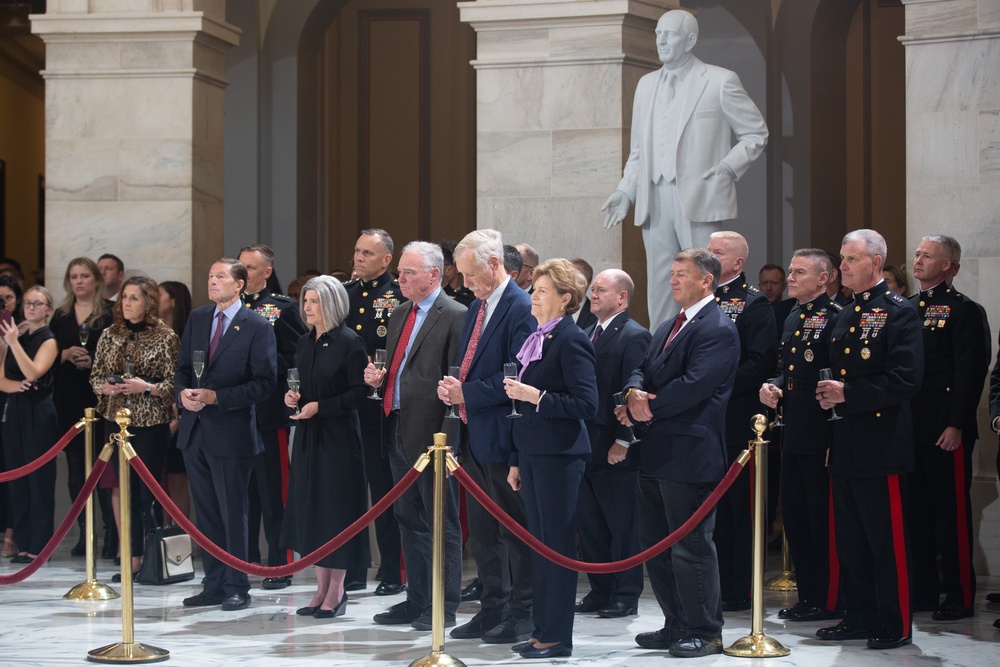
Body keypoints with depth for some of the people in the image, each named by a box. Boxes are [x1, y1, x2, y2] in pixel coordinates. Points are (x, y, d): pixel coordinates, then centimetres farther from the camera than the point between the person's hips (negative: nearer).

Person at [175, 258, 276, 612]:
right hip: (194, 430, 6)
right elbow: (182, 368, 17)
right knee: (206, 513, 11)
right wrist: (183, 392, -5)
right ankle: (214, 585, 19)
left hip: (231, 432, -6)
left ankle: (237, 587, 8)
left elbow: (263, 383, -11)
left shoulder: (257, 326, -7)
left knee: (233, 513, -1)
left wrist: (215, 396, -16)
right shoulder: (197, 318, 12)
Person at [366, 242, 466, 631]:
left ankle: (443, 606, 4)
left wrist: (445, 435, -20)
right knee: (408, 519, 14)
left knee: (441, 522, -1)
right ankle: (417, 600, 22)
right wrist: (378, 377, 3)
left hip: (431, 433, -9)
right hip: (398, 430, 9)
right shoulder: (399, 315, 16)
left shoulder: (455, 316, -11)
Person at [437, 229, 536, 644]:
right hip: (474, 434, 9)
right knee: (481, 530, 14)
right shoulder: (476, 308, 15)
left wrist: (468, 393, -17)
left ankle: (522, 615, 7)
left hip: (501, 435, -9)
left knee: (515, 527, -1)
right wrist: (453, 387, 3)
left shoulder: (521, 308, -14)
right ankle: (493, 609, 23)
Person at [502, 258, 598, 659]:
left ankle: (557, 637, 2)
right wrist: (516, 461, 19)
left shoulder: (571, 340, -11)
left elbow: (586, 404, -17)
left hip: (559, 455, -9)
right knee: (539, 543, 12)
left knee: (557, 544, -3)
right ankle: (542, 629, 19)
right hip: (532, 453, 9)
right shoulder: (534, 340, 15)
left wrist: (537, 396, -21)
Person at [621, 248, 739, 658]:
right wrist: (634, 392, -10)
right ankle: (676, 625, 24)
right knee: (655, 546, 14)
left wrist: (645, 409, -12)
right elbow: (643, 370, 14)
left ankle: (704, 632, 8)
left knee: (691, 547, -3)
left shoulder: (718, 331, -12)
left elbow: (693, 386, -21)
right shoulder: (668, 328, 19)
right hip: (656, 454, 9)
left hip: (690, 455, -9)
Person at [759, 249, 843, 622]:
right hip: (793, 434, 9)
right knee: (794, 517, 12)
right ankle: (807, 595, 21)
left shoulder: (834, 317, -11)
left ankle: (828, 601, 6)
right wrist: (772, 387, 7)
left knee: (823, 520, -2)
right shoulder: (792, 319, 17)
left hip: (821, 435, -9)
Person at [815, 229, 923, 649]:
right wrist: (828, 394, 3)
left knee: (888, 541, -3)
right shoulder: (845, 317, 17)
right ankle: (859, 618, 21)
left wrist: (848, 393, -17)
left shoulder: (899, 312, -8)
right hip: (845, 445, 8)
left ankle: (896, 625, 4)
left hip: (881, 446, -8)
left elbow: (906, 379, -17)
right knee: (850, 540, 12)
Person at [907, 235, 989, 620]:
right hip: (909, 427, 7)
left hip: (946, 432, -7)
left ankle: (960, 597, 4)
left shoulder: (964, 310, -5)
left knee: (952, 513, -2)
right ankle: (922, 591, 18)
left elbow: (971, 372, -11)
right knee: (916, 511, 11)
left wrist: (956, 425, -17)